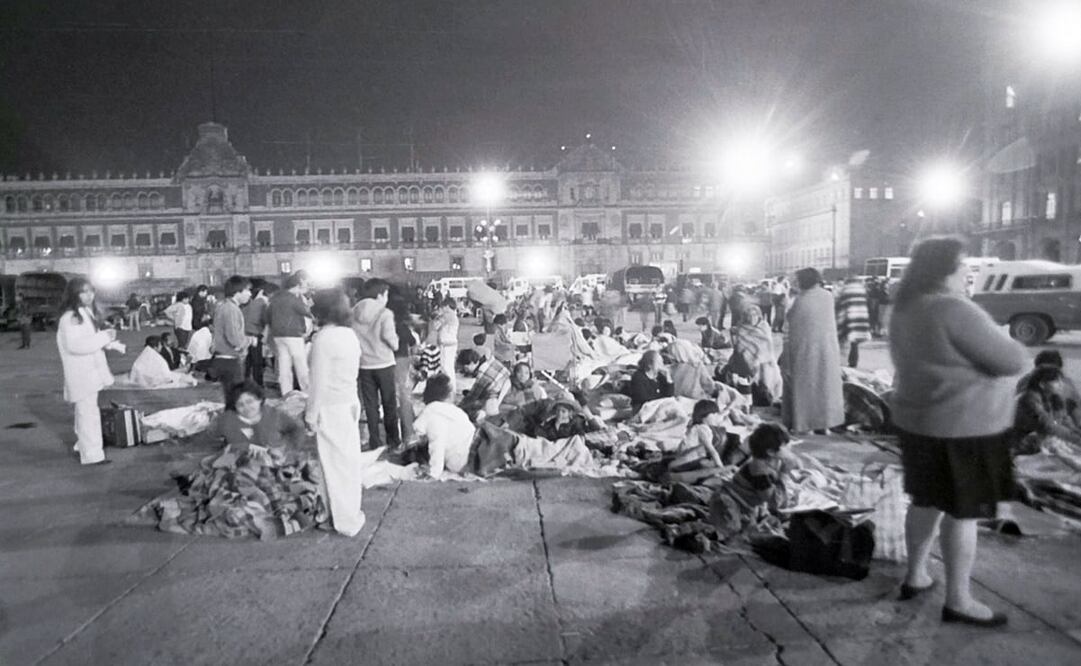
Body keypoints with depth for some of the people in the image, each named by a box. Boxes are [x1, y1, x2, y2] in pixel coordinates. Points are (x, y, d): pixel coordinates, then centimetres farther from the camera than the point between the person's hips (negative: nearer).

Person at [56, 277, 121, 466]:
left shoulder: (88, 313, 13)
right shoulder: (69, 317, -18)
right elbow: (75, 345, -27)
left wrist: (110, 342, 9)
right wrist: (105, 337, -26)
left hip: (91, 370, 10)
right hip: (80, 374, -10)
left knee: (85, 411, 20)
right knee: (87, 412, -9)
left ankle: (83, 445, 34)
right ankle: (91, 454, -7)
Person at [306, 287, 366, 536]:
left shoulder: (323, 338, -18)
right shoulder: (350, 334, 4)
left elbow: (319, 382, -17)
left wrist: (311, 415, -8)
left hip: (331, 408, -7)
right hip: (351, 403, 7)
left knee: (336, 463, 4)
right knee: (350, 459, 16)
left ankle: (346, 521, 15)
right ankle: (352, 511, 29)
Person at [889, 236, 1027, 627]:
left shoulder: (906, 309, 5)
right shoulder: (953, 310, -23)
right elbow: (1011, 362, -17)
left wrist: (984, 340, 8)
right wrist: (999, 339, 3)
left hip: (919, 419, 9)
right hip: (962, 427, -9)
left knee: (927, 500, 19)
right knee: (964, 512, 2)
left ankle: (915, 576, 31)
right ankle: (958, 601, 13)